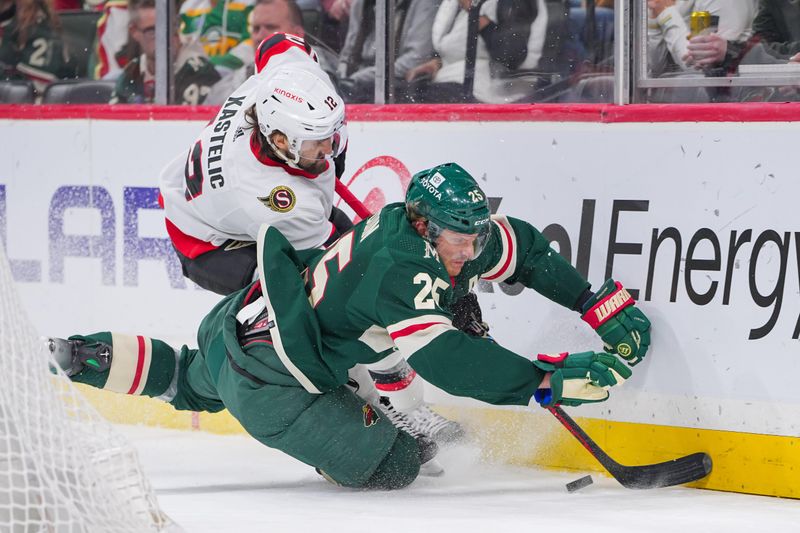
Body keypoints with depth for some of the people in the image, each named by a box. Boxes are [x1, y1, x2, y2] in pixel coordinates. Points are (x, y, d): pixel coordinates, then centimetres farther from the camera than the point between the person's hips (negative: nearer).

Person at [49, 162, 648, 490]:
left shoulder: (456, 235, -6)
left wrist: (602, 305, 3)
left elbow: (525, 249, 7)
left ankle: (88, 356, 38)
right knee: (393, 463, -5)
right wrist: (553, 379, -43)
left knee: (197, 384, 41)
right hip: (269, 384, -10)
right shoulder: (398, 270, -32)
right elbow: (445, 361, -38)